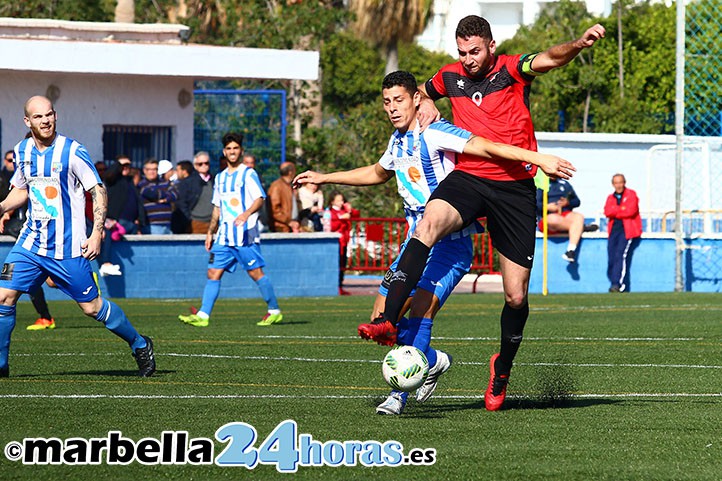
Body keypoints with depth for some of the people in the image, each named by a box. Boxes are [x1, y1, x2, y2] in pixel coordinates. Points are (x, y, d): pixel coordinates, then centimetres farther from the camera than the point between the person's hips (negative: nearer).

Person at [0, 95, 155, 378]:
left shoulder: (72, 151, -11)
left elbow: (98, 192, -8)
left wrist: (96, 233, -16)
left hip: (67, 247, -5)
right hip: (32, 241, 5)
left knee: (91, 307, 0)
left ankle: (140, 346, 21)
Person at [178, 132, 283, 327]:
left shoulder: (248, 174, -2)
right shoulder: (220, 177, 18)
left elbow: (259, 199, -12)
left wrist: (247, 213, -30)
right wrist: (210, 232, 19)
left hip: (245, 234, -6)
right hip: (224, 236, 6)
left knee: (256, 273, -5)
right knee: (213, 273, -2)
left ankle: (274, 311, 8)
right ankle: (202, 316, -5)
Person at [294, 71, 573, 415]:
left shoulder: (434, 134, -14)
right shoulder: (398, 141, 12)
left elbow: (485, 147, -24)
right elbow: (378, 173, 32)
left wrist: (538, 158, -33)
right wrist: (324, 178, 36)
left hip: (449, 243, -8)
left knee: (419, 312, -23)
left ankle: (400, 392, -14)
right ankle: (434, 361, 21)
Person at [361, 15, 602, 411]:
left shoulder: (512, 71, -1)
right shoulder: (450, 77, 9)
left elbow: (548, 59, -22)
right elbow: (422, 92, 33)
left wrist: (579, 45, -43)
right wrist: (426, 104, 9)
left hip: (515, 186, -1)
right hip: (467, 178, 2)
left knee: (516, 297, 2)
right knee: (428, 224, -33)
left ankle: (503, 367, 29)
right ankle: (388, 321, -42)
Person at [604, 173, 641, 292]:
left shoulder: (631, 195, 5)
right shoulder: (610, 198, 19)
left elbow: (630, 211, -9)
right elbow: (607, 212, 2)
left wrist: (615, 212, 1)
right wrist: (622, 209, -6)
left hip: (627, 230, -6)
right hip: (614, 229, 6)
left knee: (620, 255, -22)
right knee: (611, 259, -6)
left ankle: (617, 284, -28)